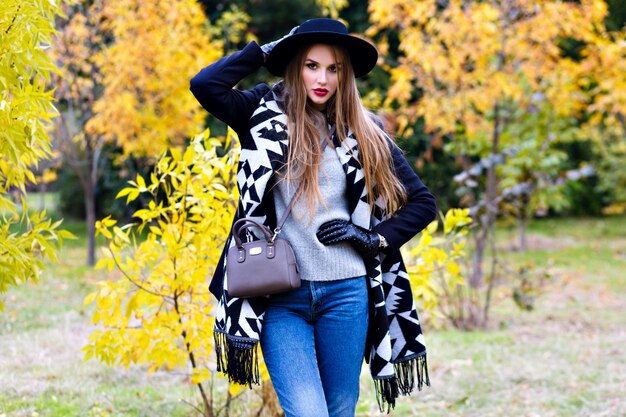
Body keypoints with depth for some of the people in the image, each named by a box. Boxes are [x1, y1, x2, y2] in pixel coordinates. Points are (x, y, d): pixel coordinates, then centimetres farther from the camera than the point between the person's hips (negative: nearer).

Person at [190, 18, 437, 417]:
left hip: (346, 293, 2)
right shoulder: (266, 114, 4)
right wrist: (263, 51, -3)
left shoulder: (365, 133, 8)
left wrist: (374, 238, -2)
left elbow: (422, 202, 12)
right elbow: (204, 85, -14)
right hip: (280, 297, -2)